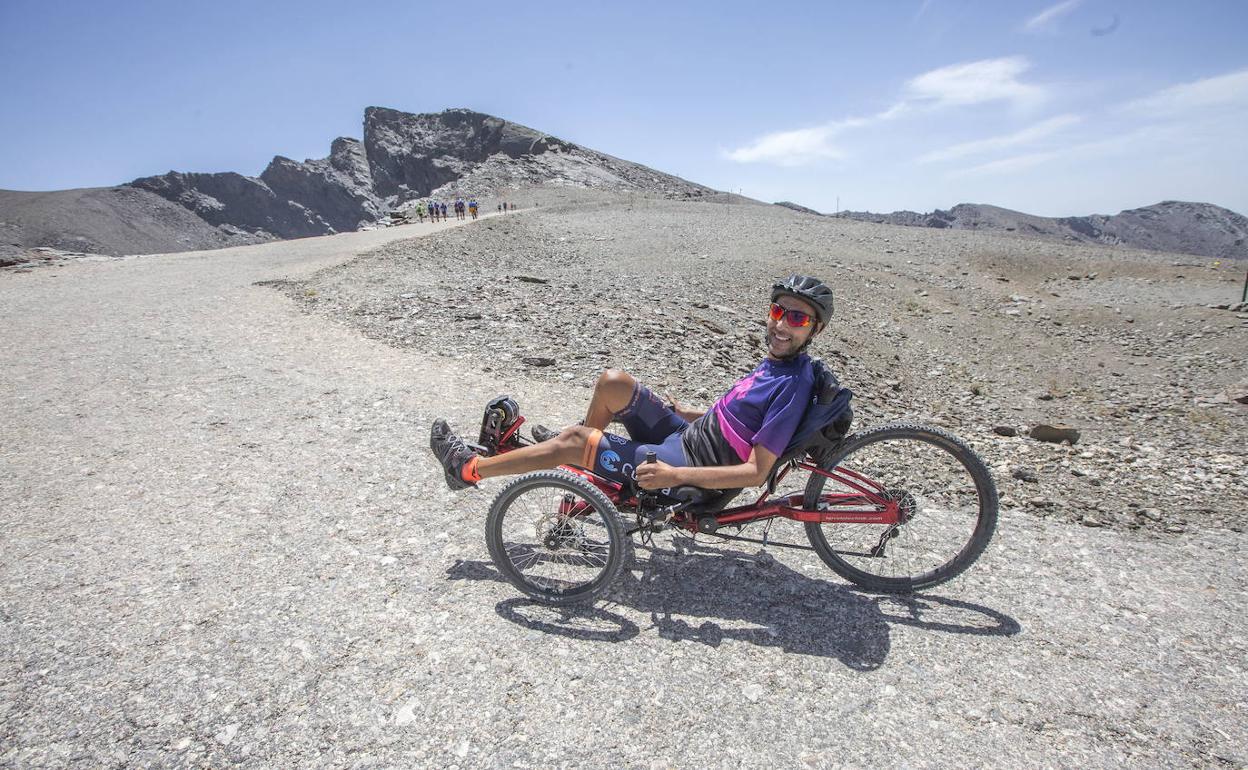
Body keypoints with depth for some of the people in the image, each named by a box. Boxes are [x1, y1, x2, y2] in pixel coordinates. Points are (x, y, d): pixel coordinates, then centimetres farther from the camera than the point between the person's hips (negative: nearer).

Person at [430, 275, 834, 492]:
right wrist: (682, 411, 19)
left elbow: (756, 472, -25)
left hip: (691, 464, -8)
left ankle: (468, 469, 8)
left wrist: (675, 475, -30)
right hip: (688, 437, 8)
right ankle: (585, 444, 25)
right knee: (614, 381, -2)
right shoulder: (775, 361, 6)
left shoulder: (793, 383, -21)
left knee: (571, 440, -10)